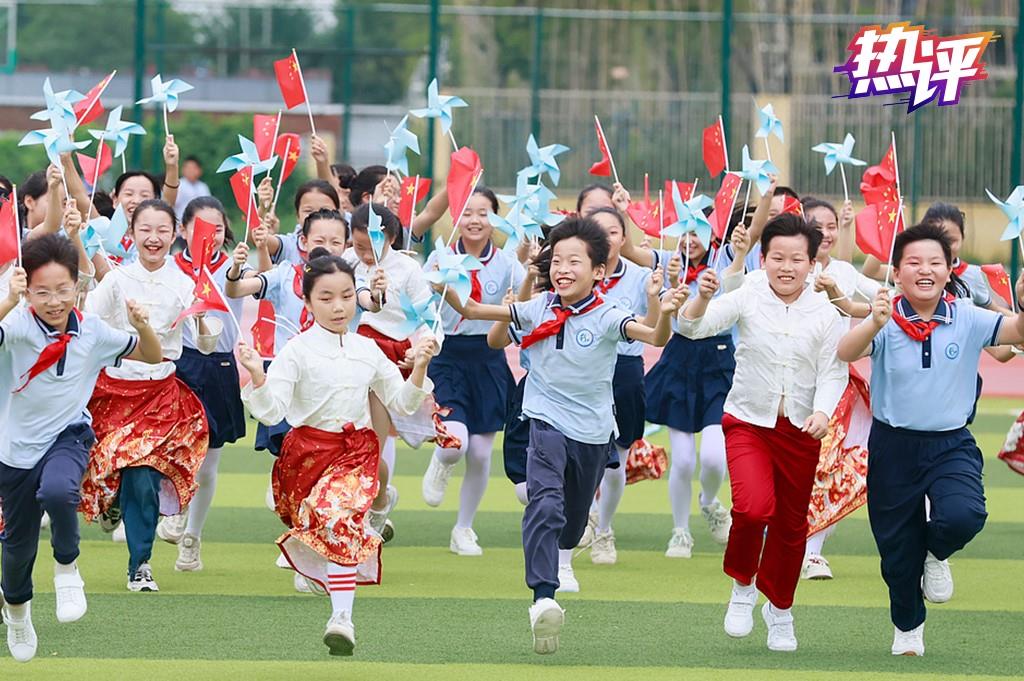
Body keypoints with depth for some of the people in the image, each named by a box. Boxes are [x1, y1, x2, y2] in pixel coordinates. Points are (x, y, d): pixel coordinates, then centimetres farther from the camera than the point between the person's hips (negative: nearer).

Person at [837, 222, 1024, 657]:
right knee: (897, 551, 11)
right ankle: (907, 627, 41)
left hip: (951, 445, 0)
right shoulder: (885, 321, -10)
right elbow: (846, 353, -27)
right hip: (893, 446, 0)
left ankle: (936, 553, 9)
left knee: (963, 516, -28)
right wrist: (875, 324, -48)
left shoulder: (968, 319, -6)